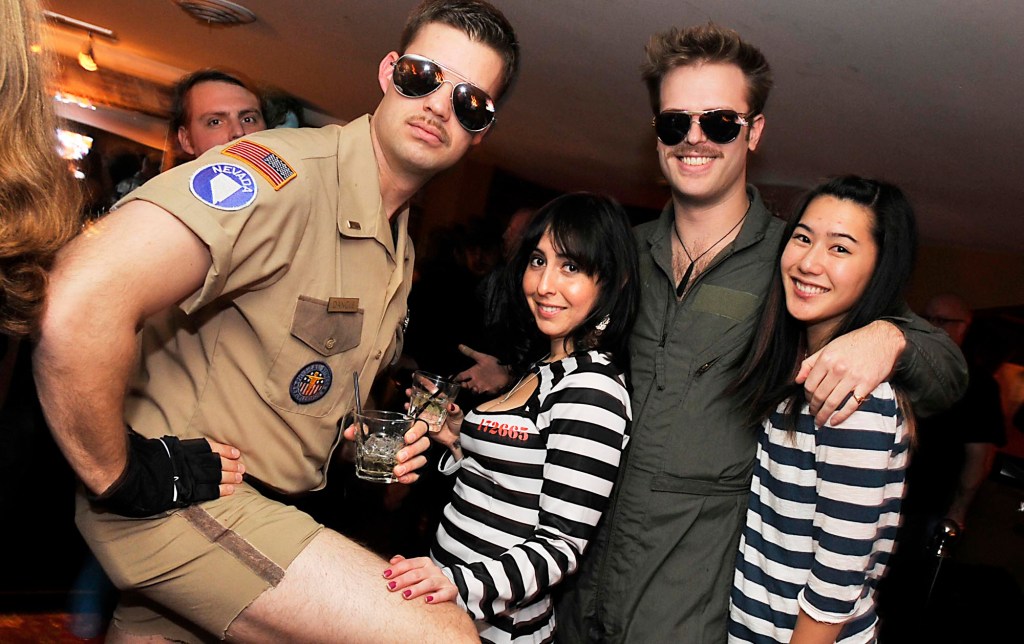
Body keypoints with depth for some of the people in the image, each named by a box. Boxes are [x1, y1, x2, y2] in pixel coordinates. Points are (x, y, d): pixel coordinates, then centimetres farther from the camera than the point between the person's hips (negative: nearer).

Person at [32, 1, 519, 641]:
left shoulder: (403, 247, 8)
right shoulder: (290, 174, -21)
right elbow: (80, 304, -32)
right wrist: (119, 477, -21)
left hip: (258, 506, 9)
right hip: (176, 498, -9)